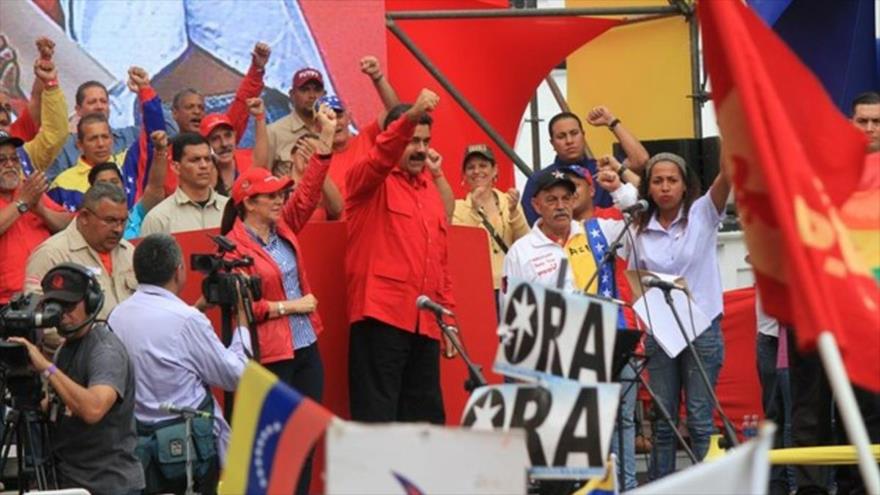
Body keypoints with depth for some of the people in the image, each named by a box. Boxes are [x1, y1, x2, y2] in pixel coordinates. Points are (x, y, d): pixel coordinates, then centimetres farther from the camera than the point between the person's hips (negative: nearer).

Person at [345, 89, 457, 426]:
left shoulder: (431, 189, 19)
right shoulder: (370, 180, 1)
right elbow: (379, 157, -23)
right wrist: (410, 116, -39)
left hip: (426, 323, 7)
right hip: (381, 316, -7)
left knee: (426, 414, 10)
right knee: (377, 413, -8)